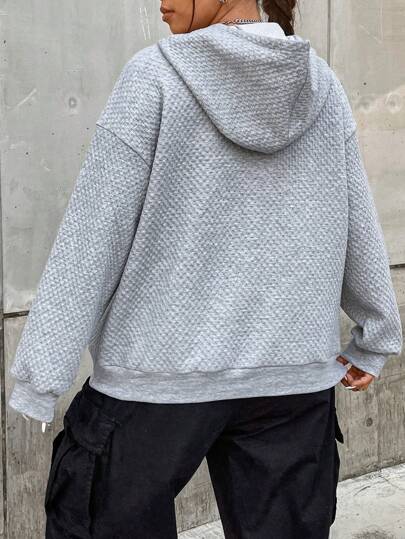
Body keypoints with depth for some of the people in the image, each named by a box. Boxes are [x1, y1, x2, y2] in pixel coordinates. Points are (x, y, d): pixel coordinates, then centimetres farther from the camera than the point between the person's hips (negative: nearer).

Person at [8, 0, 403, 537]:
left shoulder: (155, 77, -9)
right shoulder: (322, 86, 4)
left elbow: (94, 233, -9)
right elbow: (359, 229, 10)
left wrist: (40, 372, -5)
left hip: (161, 371, -4)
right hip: (292, 373, 4)